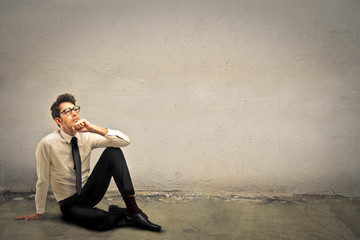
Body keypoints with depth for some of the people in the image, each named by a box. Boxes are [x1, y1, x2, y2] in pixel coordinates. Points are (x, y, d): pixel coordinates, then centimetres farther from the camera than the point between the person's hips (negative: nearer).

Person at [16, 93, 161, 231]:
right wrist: (39, 213, 3)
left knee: (113, 152, -21)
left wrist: (94, 129, -27)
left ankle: (133, 210, -25)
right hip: (70, 204, -4)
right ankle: (126, 217, -4)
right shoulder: (47, 144, -15)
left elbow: (126, 141, -16)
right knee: (103, 221, -39)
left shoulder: (86, 137, -6)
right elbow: (43, 181, -6)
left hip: (89, 194, 4)